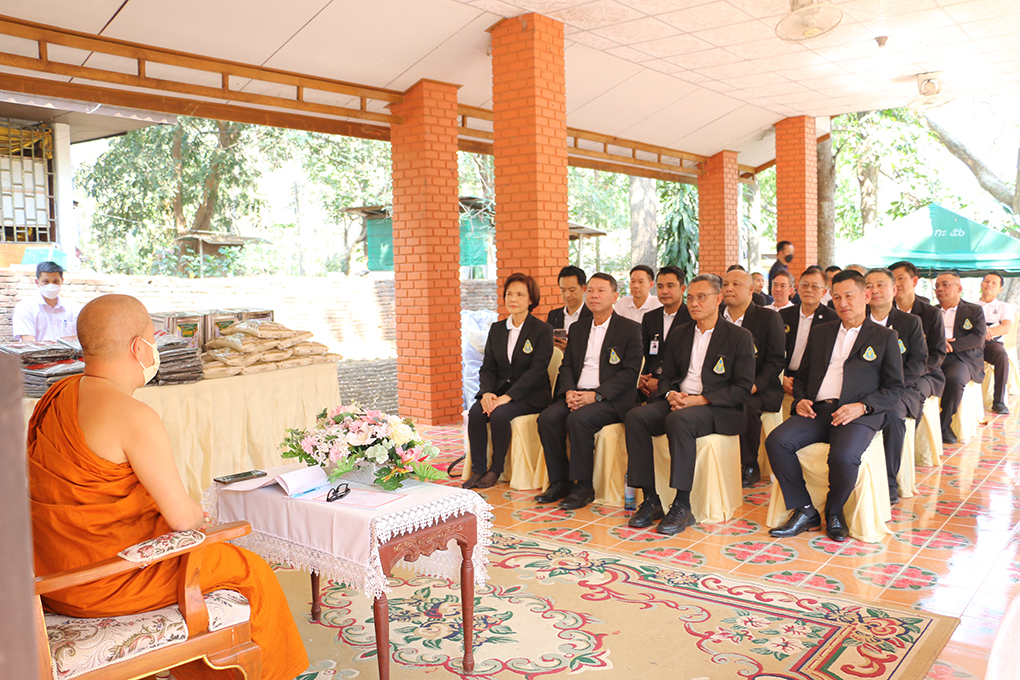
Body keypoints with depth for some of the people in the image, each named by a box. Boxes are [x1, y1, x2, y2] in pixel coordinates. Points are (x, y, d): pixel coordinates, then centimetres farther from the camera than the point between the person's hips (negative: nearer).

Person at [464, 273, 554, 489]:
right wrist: (486, 392, -13)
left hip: (531, 395, -5)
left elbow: (536, 370, -14)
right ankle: (478, 469, -14)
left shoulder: (543, 330, -5)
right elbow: (487, 367, 9)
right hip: (500, 389, 5)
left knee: (499, 415, -30)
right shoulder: (496, 329, 12)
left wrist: (508, 397, -23)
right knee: (476, 412, -24)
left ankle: (496, 470, -11)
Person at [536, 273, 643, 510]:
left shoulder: (630, 329, 1)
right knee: (548, 417, -21)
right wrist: (569, 391, -7)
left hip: (612, 400, -5)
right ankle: (559, 482, -8)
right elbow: (566, 366, 16)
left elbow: (630, 372, -8)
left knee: (578, 419, -32)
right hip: (577, 394, 6)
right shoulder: (578, 329, 19)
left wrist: (595, 395, -18)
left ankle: (584, 486, -17)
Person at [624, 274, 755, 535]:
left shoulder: (740, 337, 1)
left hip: (716, 408, -6)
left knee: (678, 420, -37)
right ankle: (650, 500, -19)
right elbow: (666, 377, 19)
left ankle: (682, 506, -29)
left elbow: (743, 388, -6)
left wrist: (700, 399, -17)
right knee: (636, 416, -22)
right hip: (677, 400, 6)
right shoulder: (679, 335, 17)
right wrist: (671, 394, -6)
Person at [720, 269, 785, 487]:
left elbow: (776, 361, -5)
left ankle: (750, 467, -13)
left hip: (761, 390, -3)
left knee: (746, 405, -34)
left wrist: (753, 386, -20)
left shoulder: (769, 318, 0)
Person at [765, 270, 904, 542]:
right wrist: (800, 399, 2)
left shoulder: (885, 337, 12)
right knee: (776, 441, -24)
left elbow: (894, 388, 6)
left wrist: (862, 406, -12)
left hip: (858, 415, -3)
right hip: (817, 410, 4)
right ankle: (805, 512, -10)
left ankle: (834, 512, -2)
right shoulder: (820, 332, 23)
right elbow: (802, 376, 25)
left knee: (844, 456, -34)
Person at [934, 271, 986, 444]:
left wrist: (949, 345, -14)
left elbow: (978, 338, -1)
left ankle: (943, 425, -21)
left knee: (954, 378, -37)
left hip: (963, 360, -2)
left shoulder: (975, 311, 15)